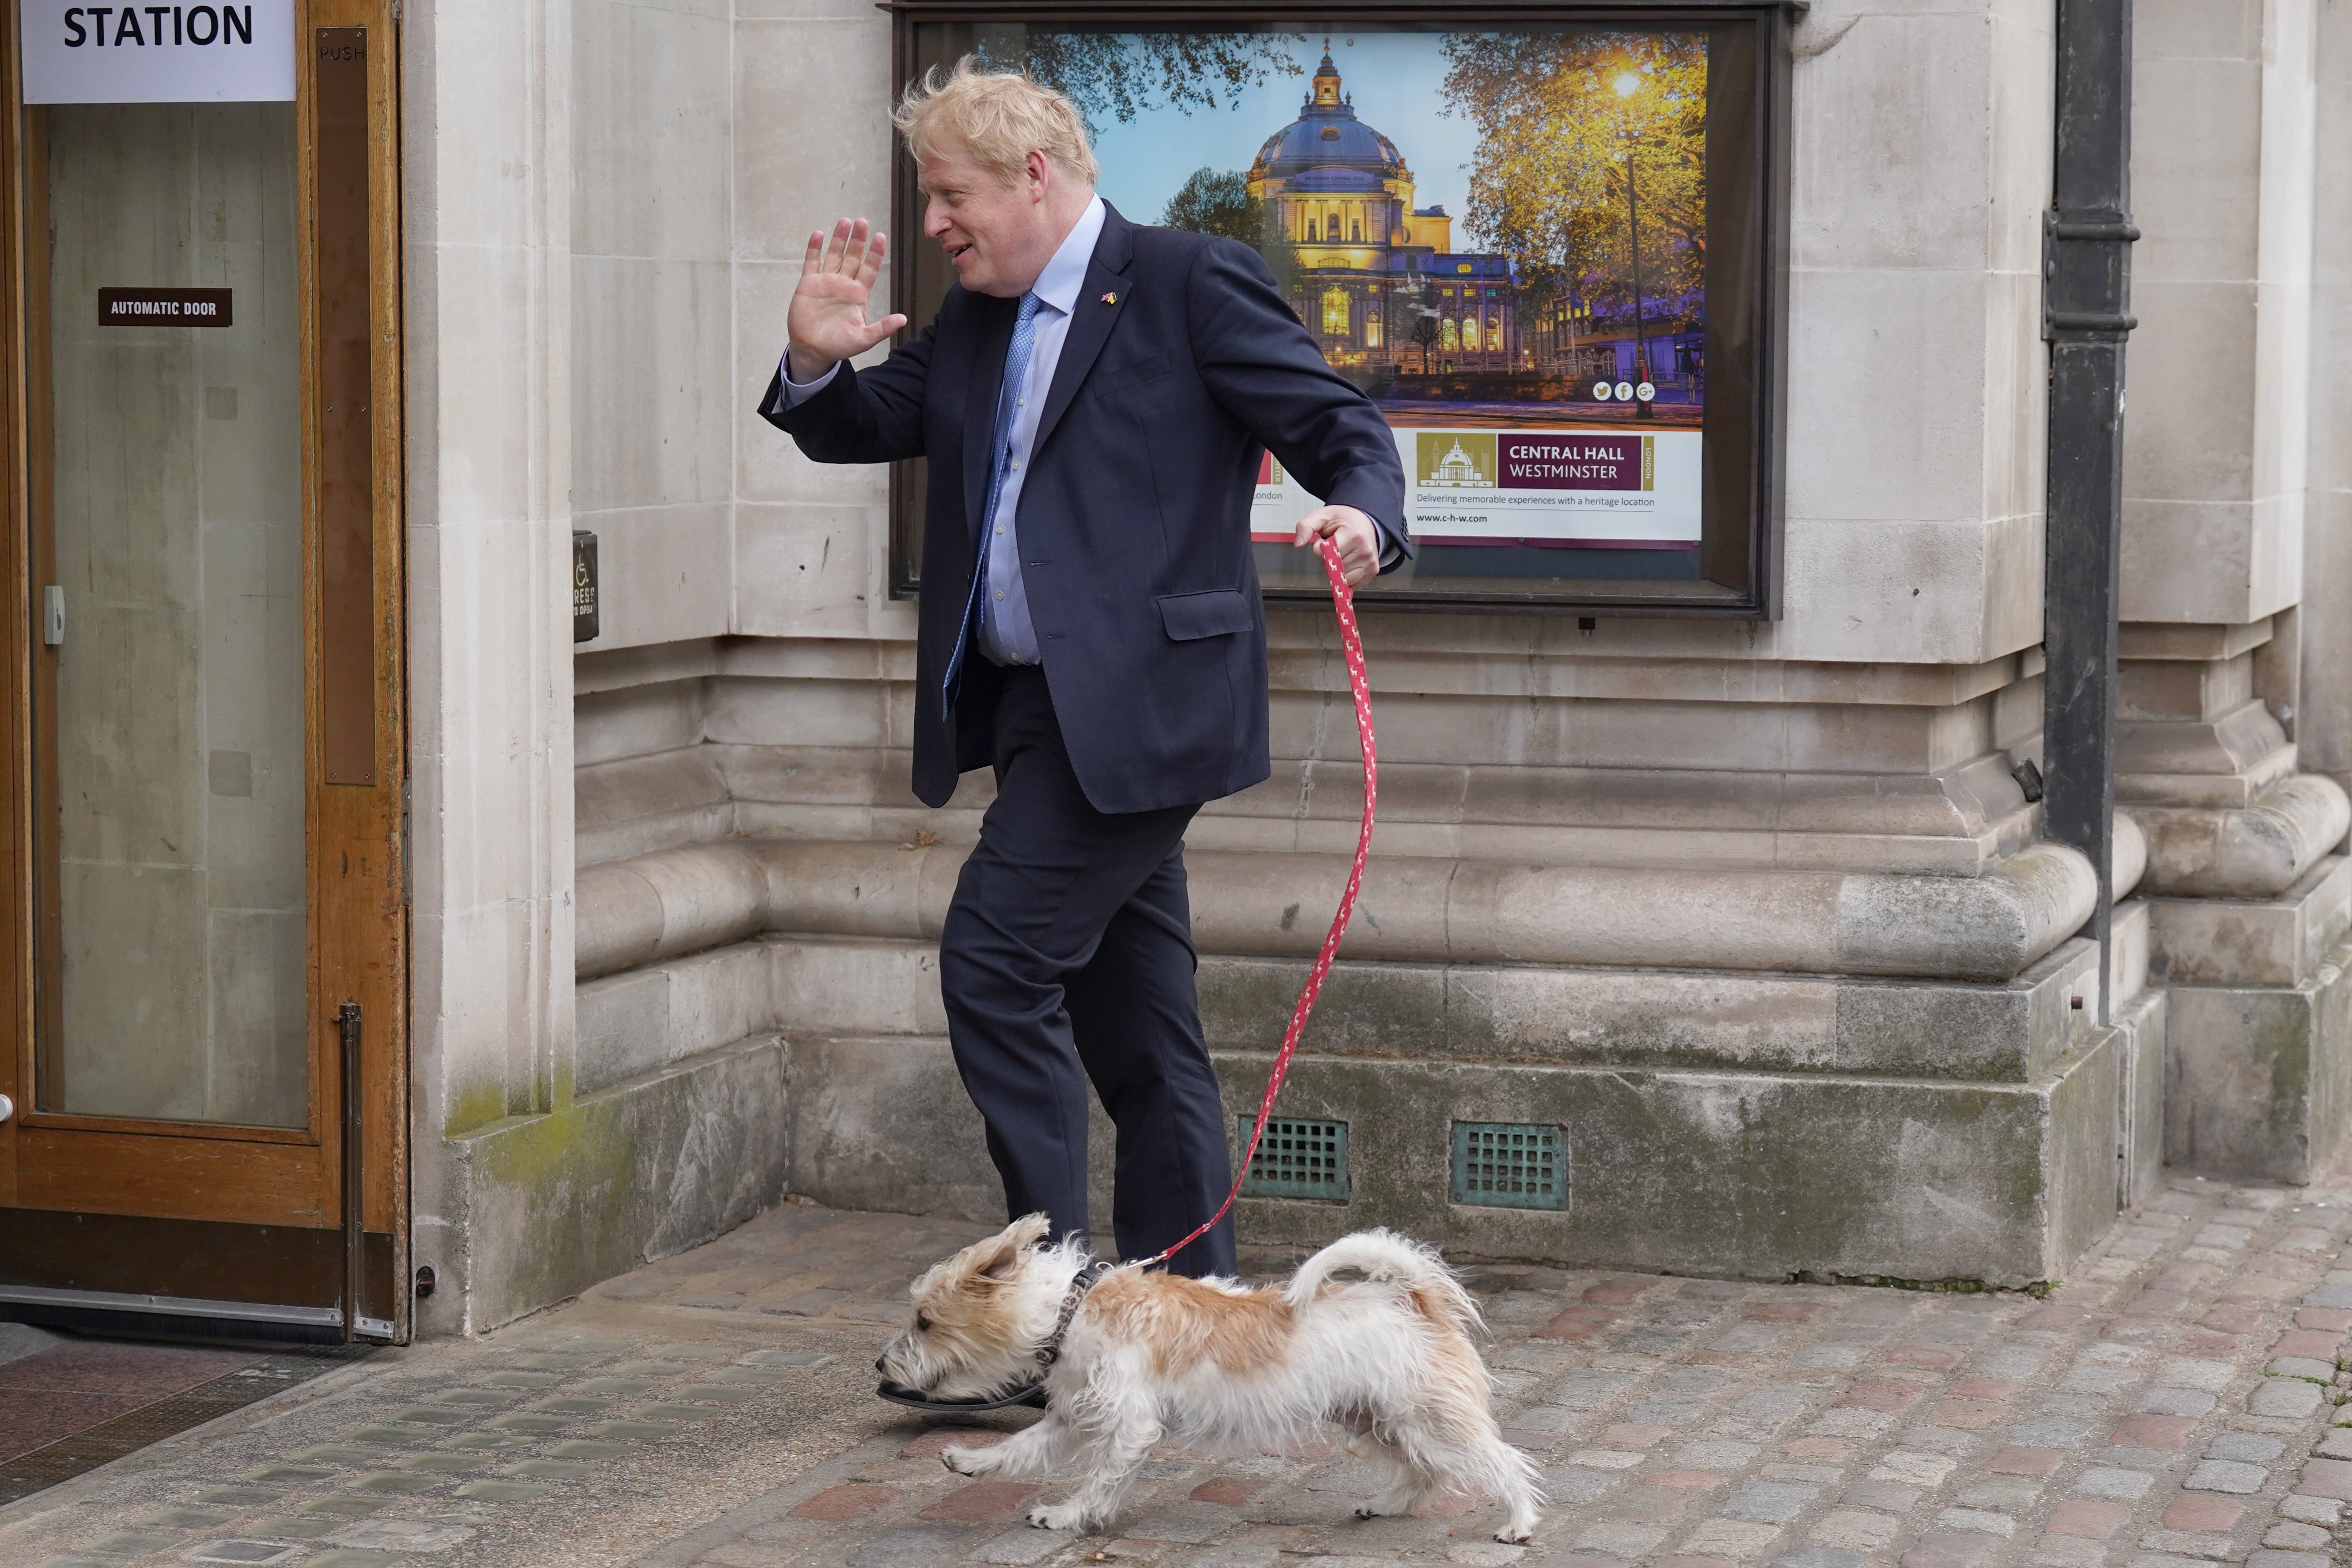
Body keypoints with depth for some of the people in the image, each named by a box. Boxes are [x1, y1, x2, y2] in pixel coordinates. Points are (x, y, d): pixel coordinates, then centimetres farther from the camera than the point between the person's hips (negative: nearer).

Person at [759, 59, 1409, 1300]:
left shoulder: (1191, 284, -4)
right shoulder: (973, 325, 17)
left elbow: (1338, 424, -6)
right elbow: (863, 428, 21)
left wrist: (1364, 514, -27)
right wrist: (817, 364, -1)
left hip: (1136, 704, -8)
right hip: (1039, 711, 8)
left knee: (996, 961, -15)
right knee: (1134, 1021, 12)